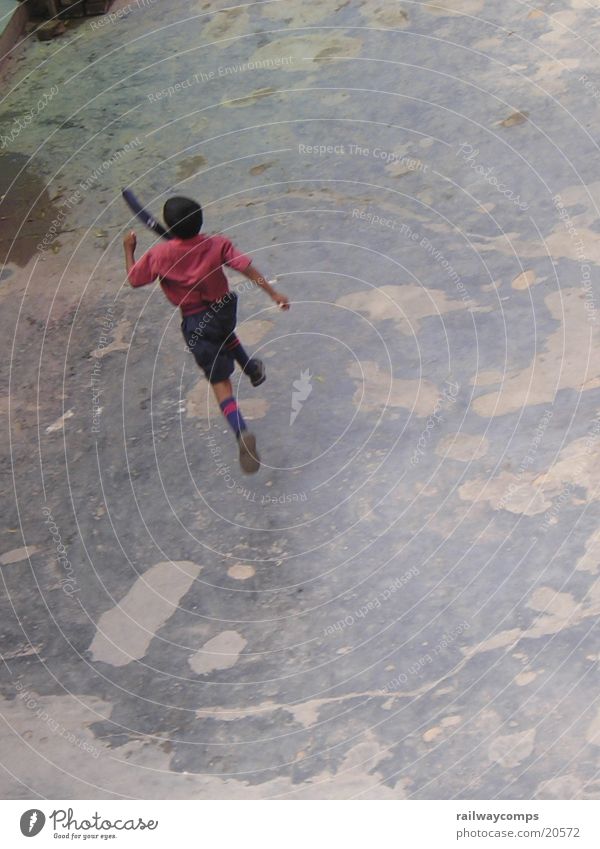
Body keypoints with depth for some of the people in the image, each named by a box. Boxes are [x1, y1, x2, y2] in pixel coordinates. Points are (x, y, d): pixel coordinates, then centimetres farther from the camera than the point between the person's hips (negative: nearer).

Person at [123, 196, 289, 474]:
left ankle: (242, 432, -22)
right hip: (225, 308, 4)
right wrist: (274, 293, -10)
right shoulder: (217, 244, -10)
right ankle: (252, 368, 53)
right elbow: (248, 269, -13)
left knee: (221, 384, -5)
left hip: (196, 323, -4)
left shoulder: (159, 255, -14)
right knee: (224, 335, 43)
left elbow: (133, 279, -1)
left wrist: (129, 249, 14)